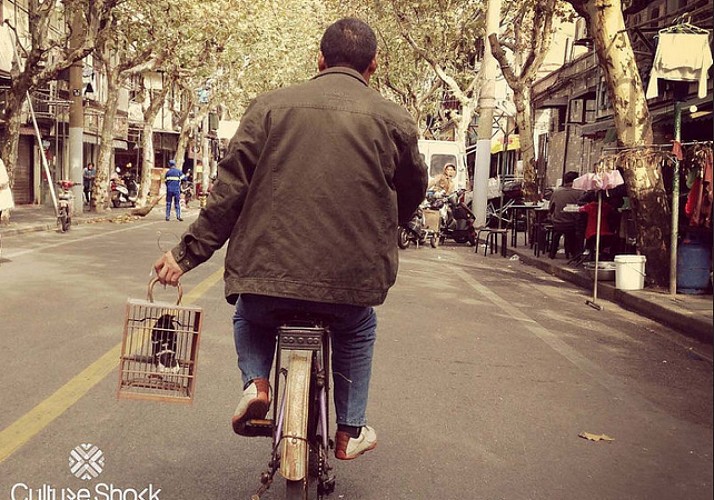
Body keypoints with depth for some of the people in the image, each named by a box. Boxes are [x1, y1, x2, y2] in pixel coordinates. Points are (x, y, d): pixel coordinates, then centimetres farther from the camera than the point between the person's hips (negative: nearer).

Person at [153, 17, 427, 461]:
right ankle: (350, 432, 32)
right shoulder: (395, 120, 2)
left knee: (249, 318, 33)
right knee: (359, 330, 33)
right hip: (351, 277, 0)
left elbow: (230, 190, -2)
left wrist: (188, 253, 5)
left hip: (268, 271, 0)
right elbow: (412, 193, 16)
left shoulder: (270, 106, 2)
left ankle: (256, 382, 9)